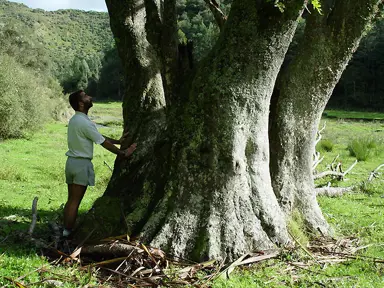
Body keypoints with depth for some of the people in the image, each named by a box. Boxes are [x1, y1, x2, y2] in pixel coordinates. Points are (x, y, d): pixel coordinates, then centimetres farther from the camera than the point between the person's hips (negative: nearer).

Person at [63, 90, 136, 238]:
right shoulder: (85, 122, -18)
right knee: (75, 202, -2)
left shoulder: (74, 120, 12)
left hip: (71, 162, 9)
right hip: (81, 164, -9)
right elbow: (104, 143, -14)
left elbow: (99, 136, 16)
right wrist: (123, 153, -5)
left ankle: (65, 230, 17)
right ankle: (68, 232, 4)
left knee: (70, 200, 13)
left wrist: (117, 141, 15)